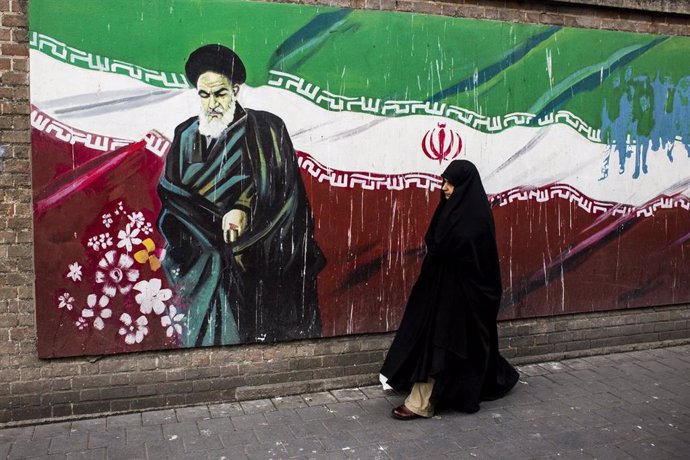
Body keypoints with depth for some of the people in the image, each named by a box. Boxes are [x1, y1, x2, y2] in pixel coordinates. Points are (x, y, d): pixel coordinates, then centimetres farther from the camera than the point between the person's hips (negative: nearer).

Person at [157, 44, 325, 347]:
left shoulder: (266, 129, 2)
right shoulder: (186, 135, 12)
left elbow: (285, 190, -4)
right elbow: (169, 191, 6)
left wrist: (245, 212, -20)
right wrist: (221, 220, -10)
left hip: (262, 262, -2)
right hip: (208, 265, 3)